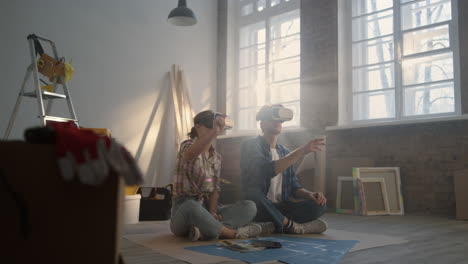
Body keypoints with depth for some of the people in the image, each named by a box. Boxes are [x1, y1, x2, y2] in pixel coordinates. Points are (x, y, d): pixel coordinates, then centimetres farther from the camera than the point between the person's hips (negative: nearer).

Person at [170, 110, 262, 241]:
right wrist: (213, 132, -49)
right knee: (192, 207, -43)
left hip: (206, 207, 7)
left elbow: (215, 188, 9)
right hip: (186, 207, -7)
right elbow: (190, 154, -33)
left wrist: (212, 211, -11)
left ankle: (206, 231, -31)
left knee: (249, 206, -13)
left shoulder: (217, 157, 15)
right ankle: (233, 233, -24)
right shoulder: (188, 145, -6)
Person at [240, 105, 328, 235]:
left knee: (319, 204, -14)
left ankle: (273, 226, -21)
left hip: (279, 209, 5)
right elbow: (266, 170, -23)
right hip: (259, 208, -5)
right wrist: (300, 152, -24)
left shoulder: (284, 152, 16)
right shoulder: (251, 146, -4)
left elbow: (293, 186, 13)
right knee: (253, 192, -38)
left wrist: (310, 194, -9)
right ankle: (291, 225, -18)